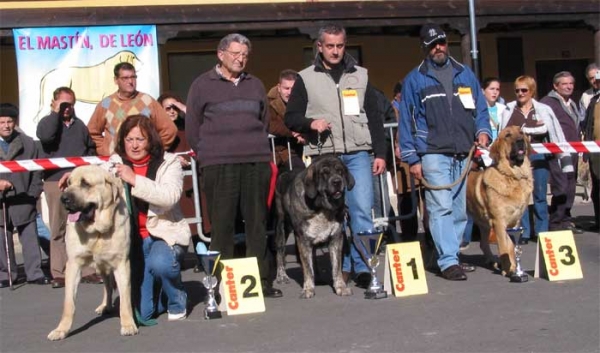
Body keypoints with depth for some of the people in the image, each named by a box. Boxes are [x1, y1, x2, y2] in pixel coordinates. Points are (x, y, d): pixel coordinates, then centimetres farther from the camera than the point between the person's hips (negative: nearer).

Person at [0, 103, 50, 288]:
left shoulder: (28, 144, 3)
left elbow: (36, 171, 5)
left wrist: (33, 194, -2)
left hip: (23, 201, -1)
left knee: (30, 238, 3)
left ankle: (35, 273, 10)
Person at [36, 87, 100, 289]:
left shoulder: (79, 125, 17)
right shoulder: (47, 122, 6)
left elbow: (91, 147, 23)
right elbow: (45, 136, -18)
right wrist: (56, 113, -9)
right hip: (56, 181, -3)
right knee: (58, 230, 1)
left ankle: (88, 270, 5)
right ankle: (59, 273, 6)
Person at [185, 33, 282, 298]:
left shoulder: (255, 84, 17)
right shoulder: (202, 85, 6)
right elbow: (192, 129, 6)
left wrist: (258, 148, 14)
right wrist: (208, 155, 4)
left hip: (257, 162, 3)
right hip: (218, 166, -3)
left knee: (258, 223, 3)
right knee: (222, 225, -4)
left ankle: (262, 280, 9)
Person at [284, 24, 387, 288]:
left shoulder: (360, 75, 12)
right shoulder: (306, 78, 6)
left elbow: (374, 117, 13)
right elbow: (291, 117, 7)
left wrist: (380, 153, 6)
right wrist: (311, 123, -13)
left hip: (358, 153, 1)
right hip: (324, 156, -1)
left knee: (362, 210, -7)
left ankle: (363, 267, 0)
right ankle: (343, 267, 12)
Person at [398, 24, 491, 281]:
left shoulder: (465, 74, 15)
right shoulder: (414, 79, 5)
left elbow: (480, 107, 18)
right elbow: (406, 121, 3)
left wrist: (483, 131, -2)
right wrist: (412, 159, -3)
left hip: (463, 154, 4)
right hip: (434, 154, -4)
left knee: (459, 210, 8)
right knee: (441, 208, -13)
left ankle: (452, 256, 18)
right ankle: (448, 262, -12)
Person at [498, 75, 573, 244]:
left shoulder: (544, 110, 4)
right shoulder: (508, 111, 5)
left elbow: (556, 135, 2)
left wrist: (565, 160, -1)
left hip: (538, 157, 0)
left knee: (540, 195, 4)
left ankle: (542, 232, 13)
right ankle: (524, 233, 10)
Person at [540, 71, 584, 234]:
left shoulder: (573, 104, 23)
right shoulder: (548, 102, -4)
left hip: (572, 152, 8)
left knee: (570, 188, 8)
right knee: (560, 188, -13)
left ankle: (565, 220, 15)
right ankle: (555, 223, -8)